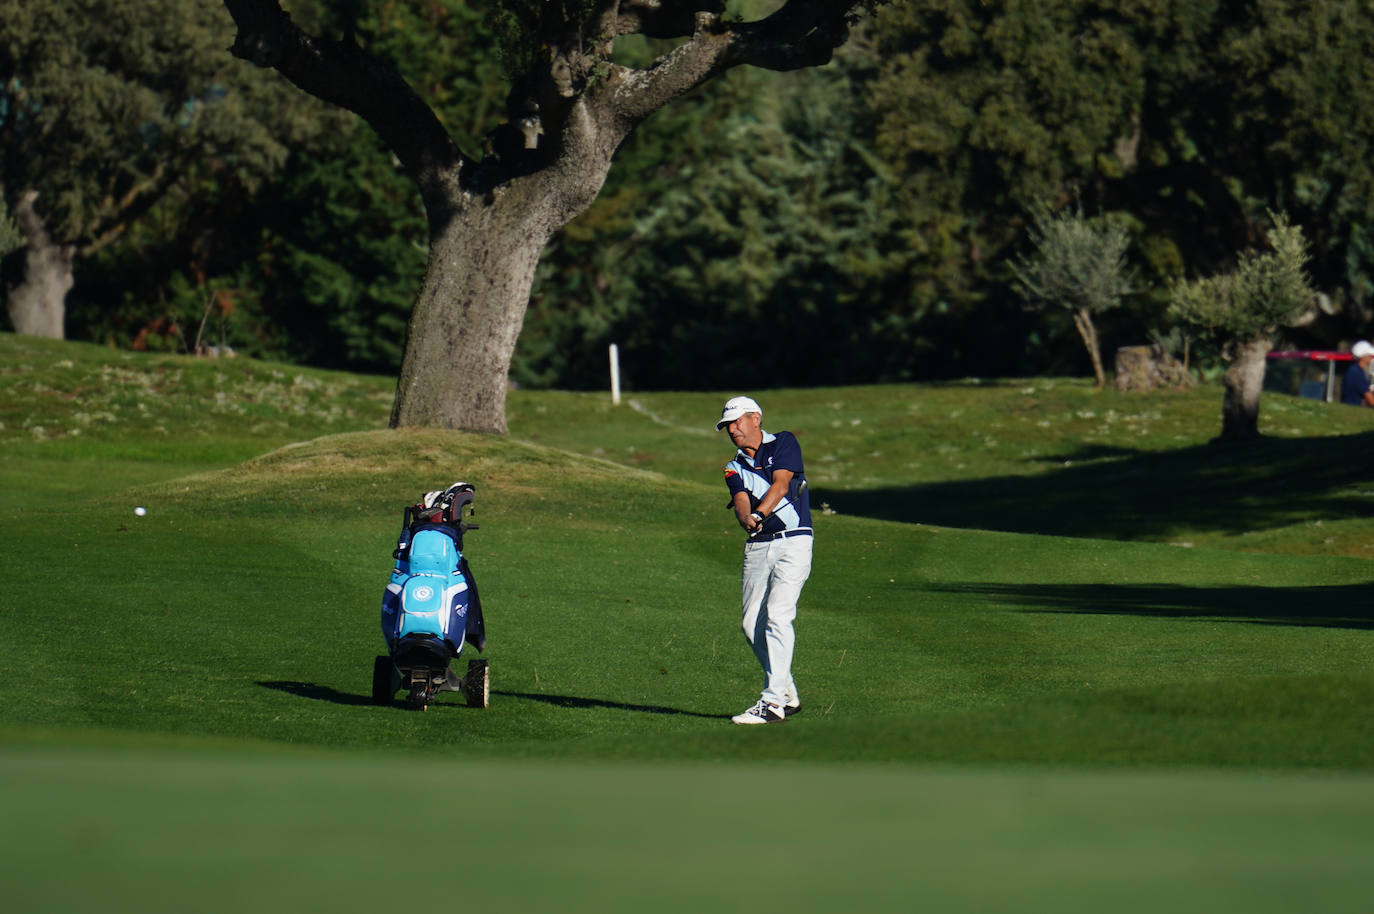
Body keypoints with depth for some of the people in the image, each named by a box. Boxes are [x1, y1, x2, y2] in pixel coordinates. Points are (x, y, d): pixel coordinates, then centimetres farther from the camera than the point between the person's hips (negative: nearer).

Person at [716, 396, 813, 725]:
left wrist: (757, 515, -28)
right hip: (757, 547, 6)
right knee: (752, 624, 2)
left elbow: (780, 486, -12)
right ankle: (788, 694, 18)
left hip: (793, 541, -6)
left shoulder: (784, 443, 3)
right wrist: (746, 519, -29)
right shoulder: (735, 469, 15)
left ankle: (773, 703, -21)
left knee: (777, 615, -17)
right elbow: (741, 501, -5)